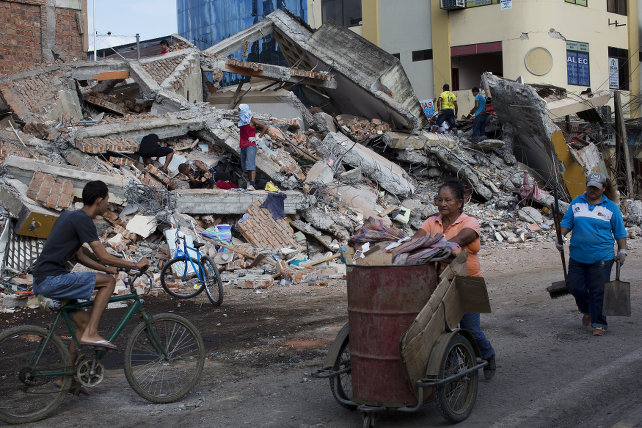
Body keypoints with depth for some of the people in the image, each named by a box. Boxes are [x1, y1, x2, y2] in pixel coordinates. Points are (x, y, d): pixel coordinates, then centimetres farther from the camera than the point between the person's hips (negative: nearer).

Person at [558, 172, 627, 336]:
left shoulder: (611, 207, 5)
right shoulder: (576, 203, 10)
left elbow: (620, 232, 9)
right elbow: (566, 222, 12)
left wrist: (622, 251, 2)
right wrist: (561, 236, -5)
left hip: (601, 258, -3)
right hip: (577, 256, 3)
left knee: (598, 291, -4)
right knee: (574, 286, 2)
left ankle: (599, 324, 7)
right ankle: (587, 311, 30)